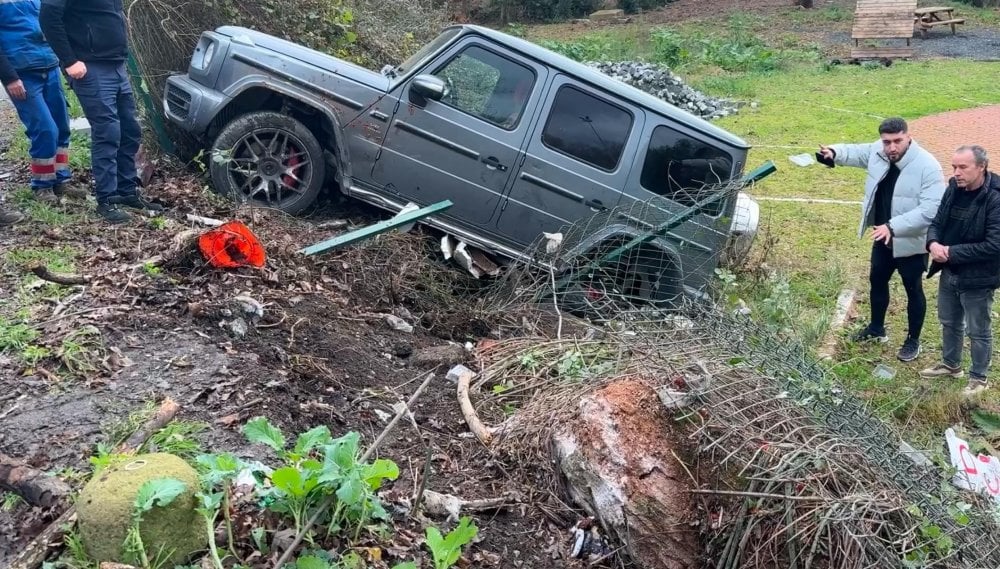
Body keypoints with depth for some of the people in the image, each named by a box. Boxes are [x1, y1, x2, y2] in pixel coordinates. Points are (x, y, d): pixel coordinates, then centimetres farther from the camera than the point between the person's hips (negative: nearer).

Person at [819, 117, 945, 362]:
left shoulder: (927, 166, -27)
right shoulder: (877, 152, -8)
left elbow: (931, 209, -32)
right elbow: (854, 152, 13)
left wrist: (893, 226, -38)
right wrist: (833, 152, -9)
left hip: (911, 242, -7)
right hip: (882, 237, 7)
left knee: (913, 290, 11)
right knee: (877, 281, 22)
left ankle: (913, 340, 28)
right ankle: (876, 328, 44)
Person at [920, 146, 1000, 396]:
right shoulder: (954, 189, -2)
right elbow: (937, 222, 8)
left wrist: (951, 252, -23)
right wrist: (933, 243, -14)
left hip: (977, 278, -7)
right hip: (949, 273, 7)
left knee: (978, 331, 10)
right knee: (949, 322, 23)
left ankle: (978, 378, 27)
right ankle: (950, 365, 44)